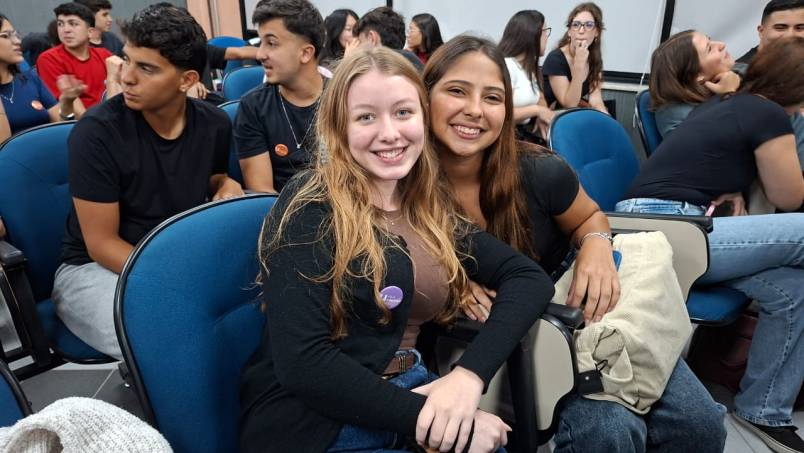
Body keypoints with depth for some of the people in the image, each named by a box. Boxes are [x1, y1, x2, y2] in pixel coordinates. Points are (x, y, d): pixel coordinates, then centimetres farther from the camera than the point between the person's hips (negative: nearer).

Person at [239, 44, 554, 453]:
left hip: (412, 398, 6)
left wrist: (469, 374, -16)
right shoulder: (311, 206, -12)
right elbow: (301, 362, -18)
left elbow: (530, 278, 0)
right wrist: (430, 417, -22)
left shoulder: (431, 209, 6)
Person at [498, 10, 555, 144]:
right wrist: (536, 110, -15)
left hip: (525, 132, 8)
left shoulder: (530, 66, 11)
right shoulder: (505, 66, -17)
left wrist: (541, 115, -4)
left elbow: (540, 99, 19)